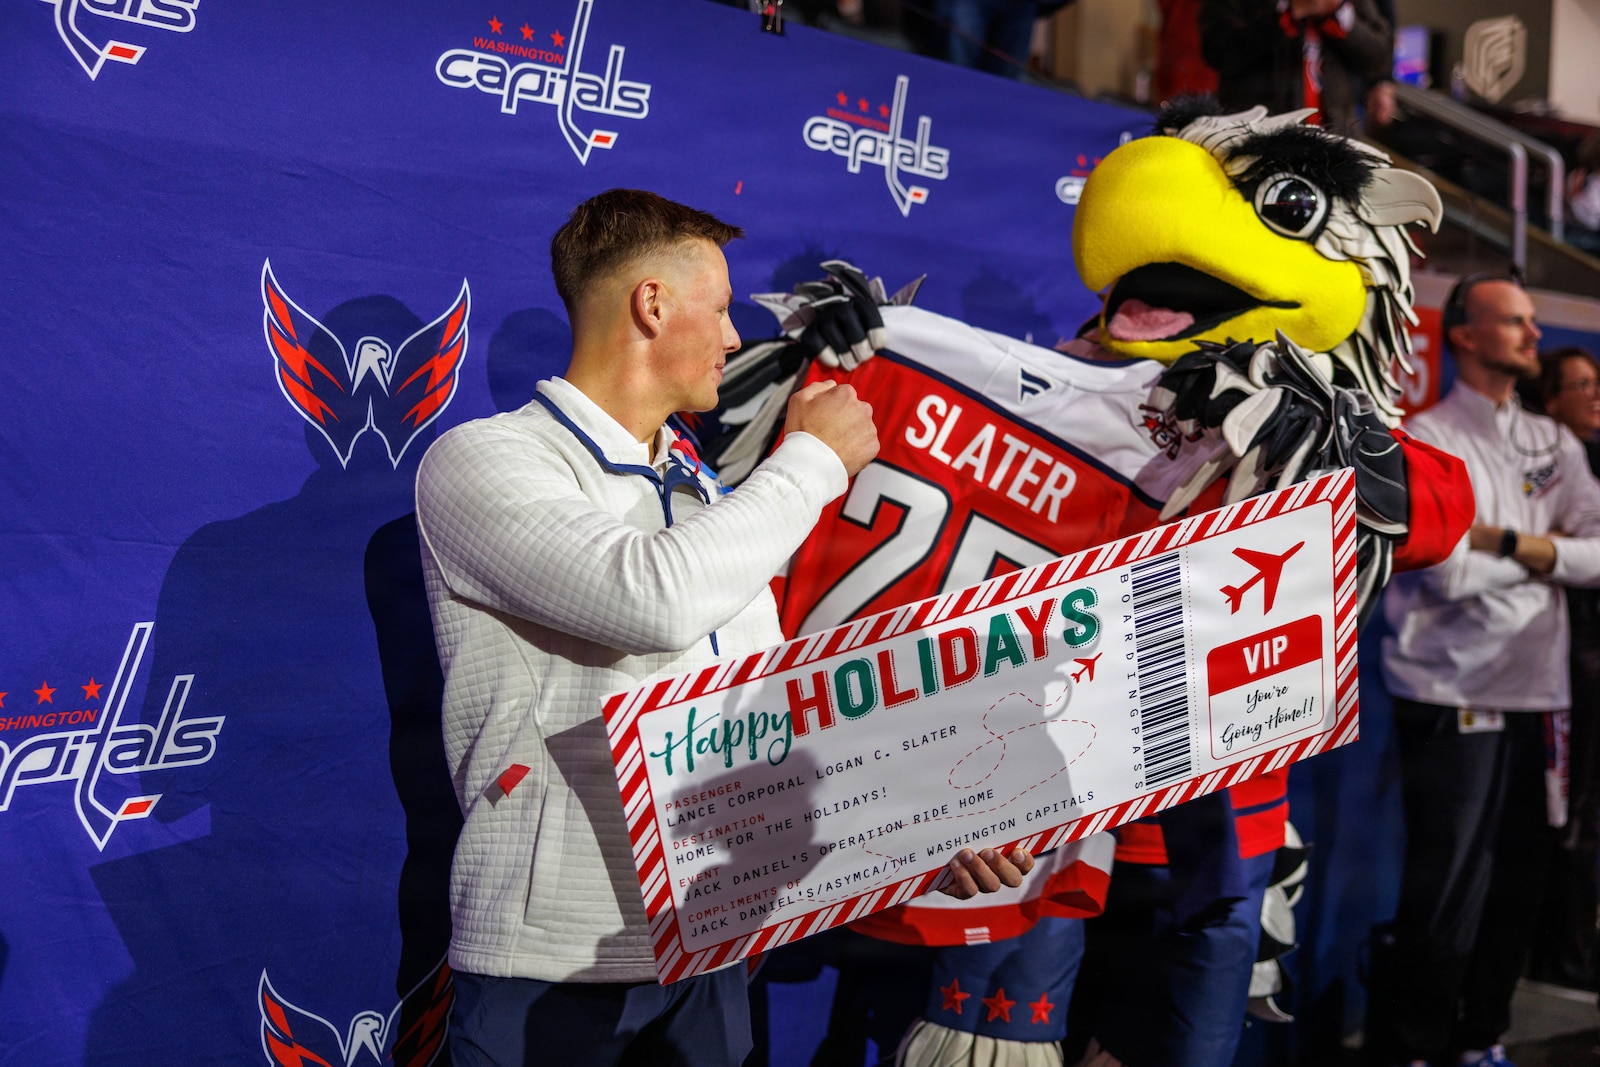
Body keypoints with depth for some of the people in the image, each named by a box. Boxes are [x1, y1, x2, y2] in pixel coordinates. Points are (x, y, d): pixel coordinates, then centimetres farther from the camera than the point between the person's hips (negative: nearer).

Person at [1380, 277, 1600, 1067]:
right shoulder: (1425, 440, -6)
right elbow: (1446, 572, -18)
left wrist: (1504, 541, -12)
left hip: (1534, 691, 6)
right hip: (1453, 697, -6)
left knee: (1518, 880, 12)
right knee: (1447, 888, 0)